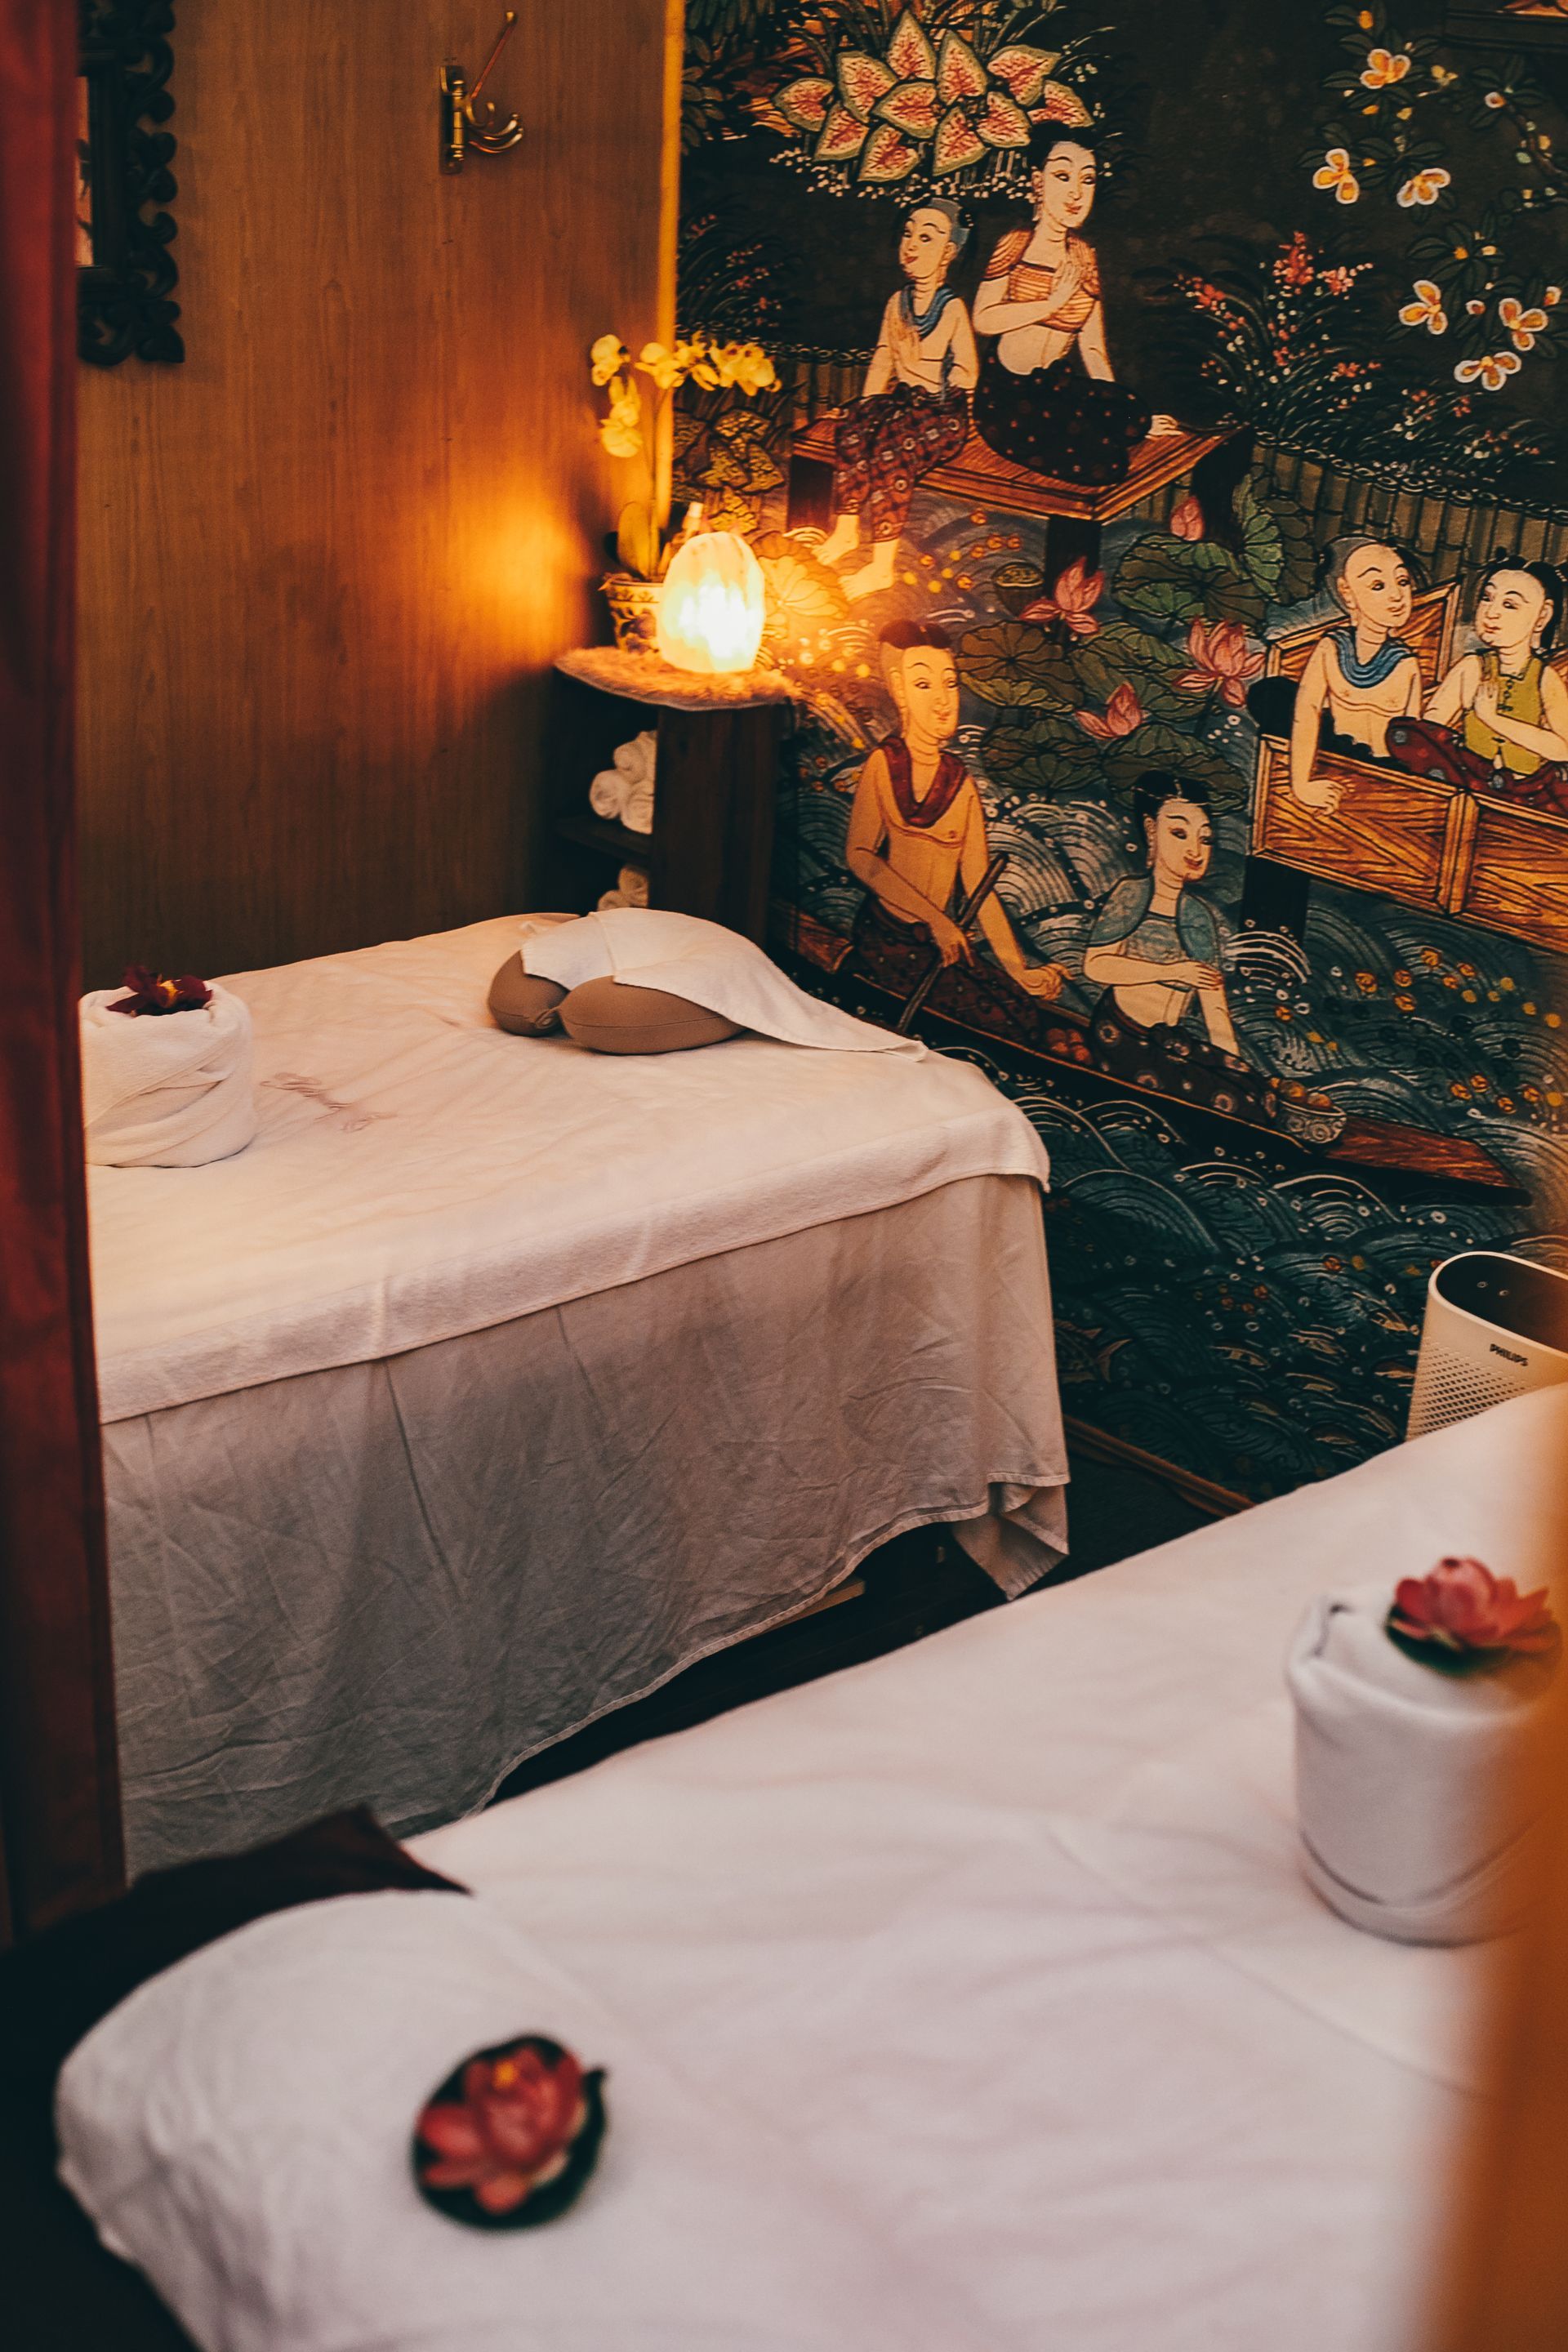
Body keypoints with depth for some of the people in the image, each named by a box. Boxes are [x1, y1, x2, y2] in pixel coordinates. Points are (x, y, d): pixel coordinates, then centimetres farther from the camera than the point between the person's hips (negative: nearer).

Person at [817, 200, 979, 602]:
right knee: (852, 429, -23)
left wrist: (935, 407, -10)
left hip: (942, 409, -6)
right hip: (901, 398, 6)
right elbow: (882, 358, 16)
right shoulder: (897, 302, 11)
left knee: (892, 450, -32)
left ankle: (882, 567, -30)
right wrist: (868, 403, 3)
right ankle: (845, 532, -14)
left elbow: (966, 372, -4)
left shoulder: (953, 308, -6)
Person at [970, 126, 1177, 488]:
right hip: (1006, 395, -6)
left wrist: (1131, 415, 5)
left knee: (1132, 418, -19)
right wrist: (1051, 304, -14)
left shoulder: (1084, 257, 13)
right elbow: (983, 320, -14)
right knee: (1103, 462, -24)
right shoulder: (1016, 246, -2)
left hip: (1057, 385, 6)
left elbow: (1093, 348, 11)